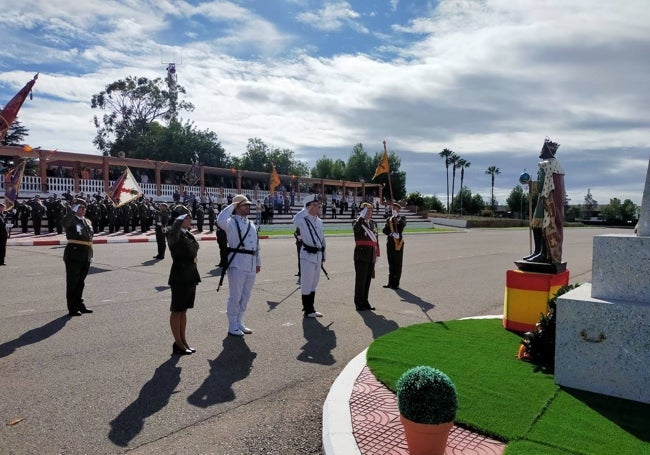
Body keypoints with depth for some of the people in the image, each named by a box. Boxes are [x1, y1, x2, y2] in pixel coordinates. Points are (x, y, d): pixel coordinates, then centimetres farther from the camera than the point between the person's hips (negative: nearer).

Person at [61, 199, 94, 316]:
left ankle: (79, 305, 26)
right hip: (74, 256, -7)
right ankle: (72, 308, 8)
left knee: (81, 282, 16)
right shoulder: (71, 220, -7)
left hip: (86, 257, 7)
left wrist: (90, 254, 18)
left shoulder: (87, 221, 15)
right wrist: (73, 212, -26)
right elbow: (64, 224, -32)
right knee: (72, 282, 1)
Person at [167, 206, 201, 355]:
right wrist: (180, 218, -27)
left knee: (183, 310, 15)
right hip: (179, 277, -8)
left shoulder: (188, 234, 11)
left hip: (191, 276, 8)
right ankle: (178, 344, 13)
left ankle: (183, 341, 24)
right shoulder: (174, 235, -14)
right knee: (177, 311, 4)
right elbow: (173, 235, -40)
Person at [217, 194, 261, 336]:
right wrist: (231, 206, -17)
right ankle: (233, 327, 11)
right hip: (237, 263, -7)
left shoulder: (251, 224, 17)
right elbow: (220, 221, -29)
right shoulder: (231, 222, -5)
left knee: (245, 296, 15)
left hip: (251, 264, 7)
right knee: (235, 296, -1)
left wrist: (258, 262, 20)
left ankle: (239, 323, 29)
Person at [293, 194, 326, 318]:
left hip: (318, 255, 8)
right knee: (307, 283, 0)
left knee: (314, 283, 15)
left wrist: (323, 257, 16)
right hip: (307, 255, -7)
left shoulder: (319, 221, 12)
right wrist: (307, 209, -21)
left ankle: (311, 308, 26)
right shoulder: (303, 220, -10)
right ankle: (307, 310, 10)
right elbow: (296, 219, -35)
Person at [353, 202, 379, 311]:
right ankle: (358, 303, 8)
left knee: (368, 280, 12)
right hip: (361, 256, -6)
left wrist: (376, 253, 17)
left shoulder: (373, 223, 15)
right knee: (360, 280, -1)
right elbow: (355, 229, -30)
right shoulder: (357, 222, -4)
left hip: (371, 256, 7)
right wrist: (362, 217, -25)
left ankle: (365, 302, 22)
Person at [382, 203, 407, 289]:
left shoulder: (402, 218, 2)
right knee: (391, 263, 11)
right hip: (390, 242, 4)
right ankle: (391, 282, 19)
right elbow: (384, 230, 4)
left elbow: (403, 224, -21)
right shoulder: (389, 219, 13)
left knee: (397, 264, 0)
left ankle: (396, 283, 6)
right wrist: (391, 233, -13)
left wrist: (396, 216, -20)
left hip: (398, 242, -4)